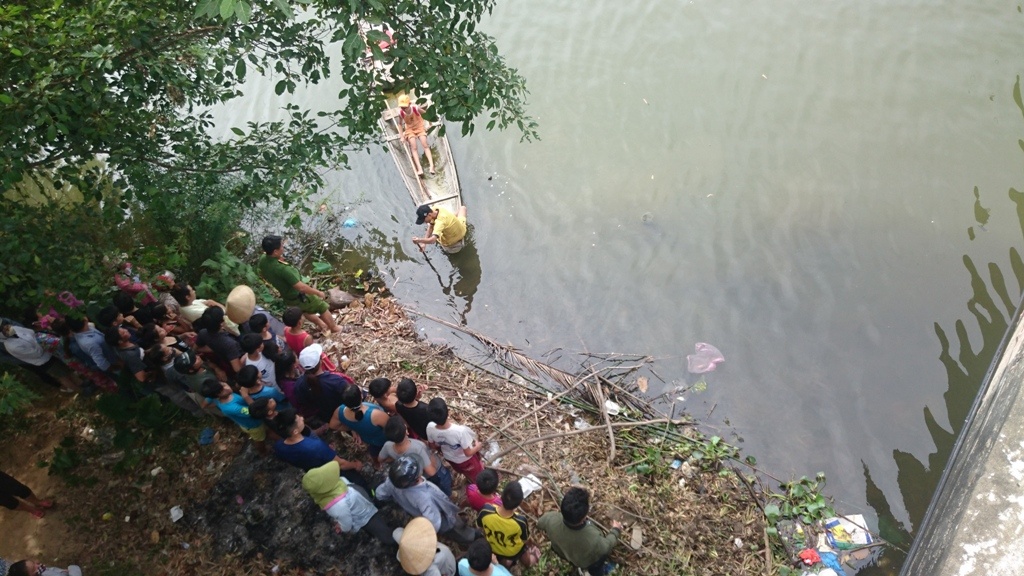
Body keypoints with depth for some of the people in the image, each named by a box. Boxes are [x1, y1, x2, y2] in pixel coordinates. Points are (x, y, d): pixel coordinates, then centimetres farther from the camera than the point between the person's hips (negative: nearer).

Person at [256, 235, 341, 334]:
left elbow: (262, 274, 7)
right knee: (322, 307, 18)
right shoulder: (283, 269, -43)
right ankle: (334, 327, 39)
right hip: (298, 297, -8)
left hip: (286, 297, 8)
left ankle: (321, 324, 55)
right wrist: (318, 292, -22)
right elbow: (301, 287, -36)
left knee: (305, 310, 34)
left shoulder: (263, 260, -17)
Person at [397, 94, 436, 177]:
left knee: (425, 145, -15)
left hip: (419, 127, -1)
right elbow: (400, 124, -6)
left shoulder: (416, 108, -26)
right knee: (413, 148, -15)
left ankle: (432, 166, -22)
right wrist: (402, 136, -6)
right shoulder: (400, 113, -22)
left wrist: (429, 124, 5)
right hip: (409, 129, 1)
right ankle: (419, 169, -23)